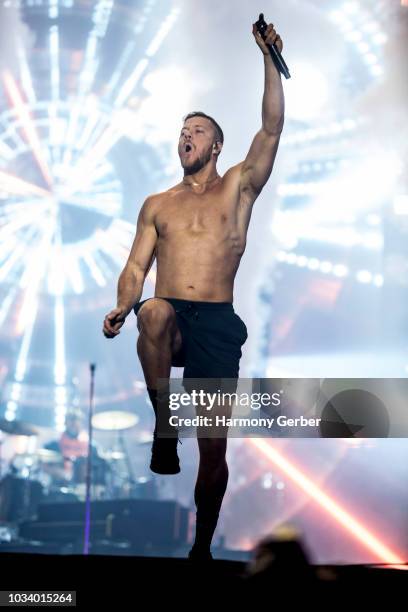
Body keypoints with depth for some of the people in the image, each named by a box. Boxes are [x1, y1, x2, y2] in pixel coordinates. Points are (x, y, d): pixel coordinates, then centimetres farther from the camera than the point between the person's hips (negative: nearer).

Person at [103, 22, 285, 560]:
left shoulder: (238, 189, 11)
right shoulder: (157, 205, 19)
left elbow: (272, 128, -1)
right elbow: (136, 267, 13)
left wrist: (270, 59, -9)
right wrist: (121, 309, -8)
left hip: (217, 324, -1)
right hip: (170, 320, 1)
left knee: (215, 444, -2)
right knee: (154, 311, -39)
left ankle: (203, 545, 14)